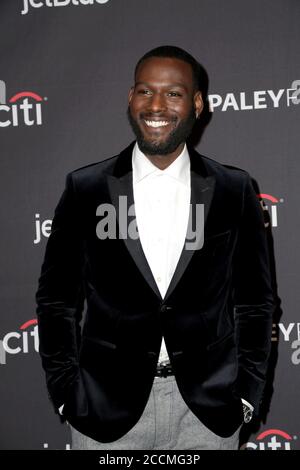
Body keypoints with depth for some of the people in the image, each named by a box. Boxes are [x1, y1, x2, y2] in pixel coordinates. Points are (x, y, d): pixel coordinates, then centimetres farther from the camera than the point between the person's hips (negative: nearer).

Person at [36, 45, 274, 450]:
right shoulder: (85, 188, -1)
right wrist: (66, 394, -2)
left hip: (209, 411, 1)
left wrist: (247, 394, 2)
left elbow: (254, 300, 6)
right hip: (108, 407, 0)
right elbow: (57, 298, 3)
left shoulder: (235, 190, 0)